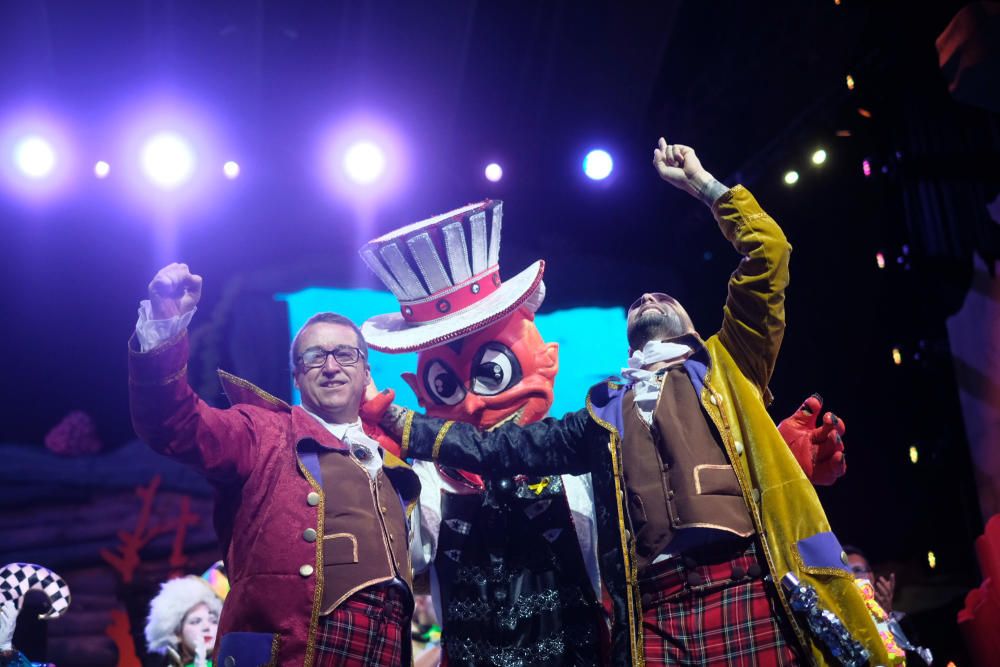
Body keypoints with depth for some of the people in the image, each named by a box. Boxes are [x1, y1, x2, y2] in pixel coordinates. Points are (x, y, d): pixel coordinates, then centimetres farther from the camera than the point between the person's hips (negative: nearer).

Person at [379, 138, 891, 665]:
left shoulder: (726, 368, 19)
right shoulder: (605, 414, 24)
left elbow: (768, 254, 12)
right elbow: (501, 447, 22)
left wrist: (701, 183, 19)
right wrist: (397, 422, 19)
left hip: (745, 588, -2)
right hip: (653, 610, 2)